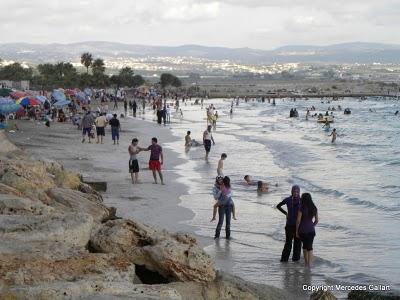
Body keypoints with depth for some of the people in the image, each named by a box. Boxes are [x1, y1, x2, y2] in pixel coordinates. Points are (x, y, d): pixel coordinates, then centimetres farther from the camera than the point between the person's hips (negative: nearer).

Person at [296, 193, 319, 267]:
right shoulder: (314, 208, 0)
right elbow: (316, 220, 7)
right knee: (310, 247, 5)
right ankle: (309, 264, -7)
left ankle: (306, 263, 23)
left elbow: (298, 221, -12)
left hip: (303, 230, -2)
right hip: (311, 230, 2)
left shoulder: (301, 209, -13)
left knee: (305, 246, 18)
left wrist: (296, 231, -3)